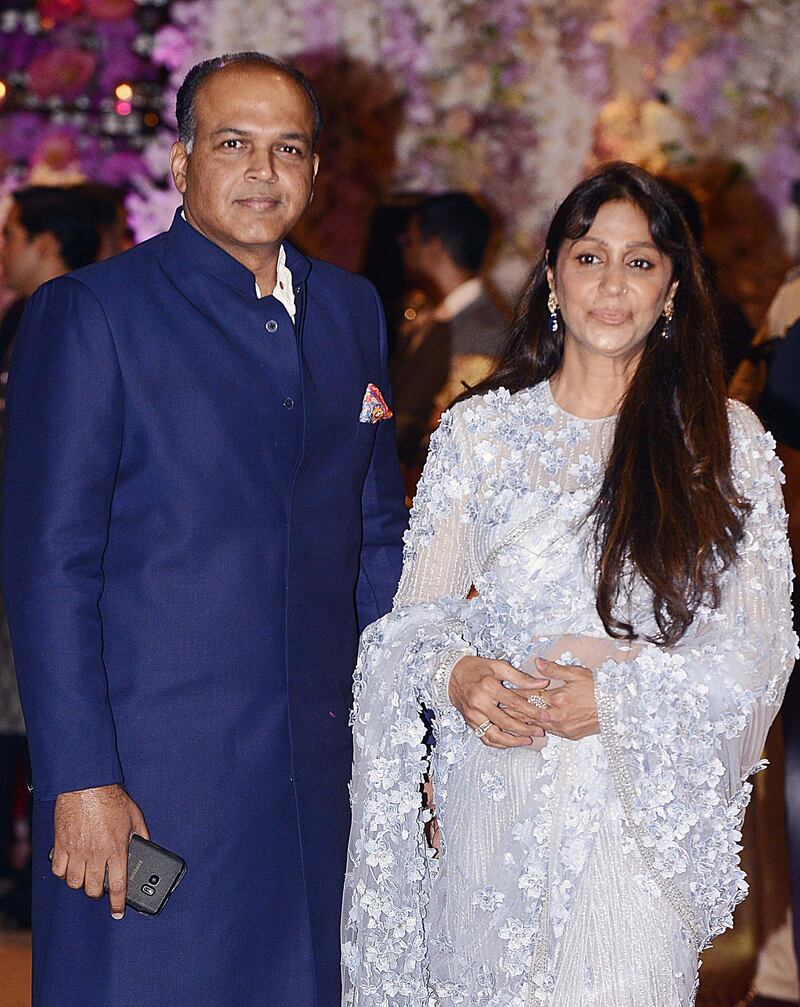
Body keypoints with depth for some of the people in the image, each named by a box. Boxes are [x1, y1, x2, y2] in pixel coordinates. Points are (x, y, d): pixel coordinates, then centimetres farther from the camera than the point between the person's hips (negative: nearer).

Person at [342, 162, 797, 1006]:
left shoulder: (725, 441, 3)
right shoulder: (476, 431, 7)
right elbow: (417, 611, 7)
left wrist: (619, 696, -14)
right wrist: (455, 674, -15)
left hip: (642, 804, -1)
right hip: (494, 803, 1)